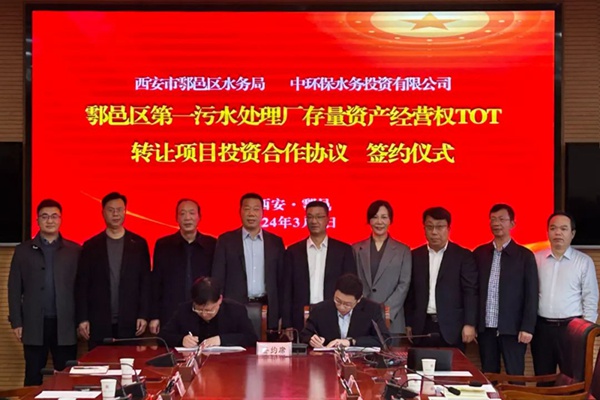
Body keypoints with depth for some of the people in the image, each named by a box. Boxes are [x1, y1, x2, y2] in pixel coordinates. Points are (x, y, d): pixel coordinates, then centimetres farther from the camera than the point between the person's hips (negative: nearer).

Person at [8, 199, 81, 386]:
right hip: (34, 324, 0)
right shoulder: (23, 250, 7)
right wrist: (16, 322, -1)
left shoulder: (74, 250, 5)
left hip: (65, 325, 0)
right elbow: (14, 288, 6)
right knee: (33, 378, 5)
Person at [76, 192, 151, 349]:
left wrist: (143, 315, -2)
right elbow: (82, 285, 4)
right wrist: (82, 319, -2)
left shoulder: (139, 244, 7)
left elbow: (145, 282, 5)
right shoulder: (91, 246, 6)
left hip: (129, 323, 0)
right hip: (98, 323, 0)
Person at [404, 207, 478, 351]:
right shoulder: (415, 256, 10)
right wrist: (408, 323, 7)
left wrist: (469, 324, -11)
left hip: (451, 327, -2)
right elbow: (410, 292, 11)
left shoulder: (463, 256, 1)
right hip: (422, 327, 3)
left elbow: (470, 292, -4)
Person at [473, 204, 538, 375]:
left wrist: (527, 327, -9)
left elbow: (531, 295, -3)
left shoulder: (525, 255, -1)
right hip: (485, 327, 3)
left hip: (512, 328, -3)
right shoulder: (479, 253, 8)